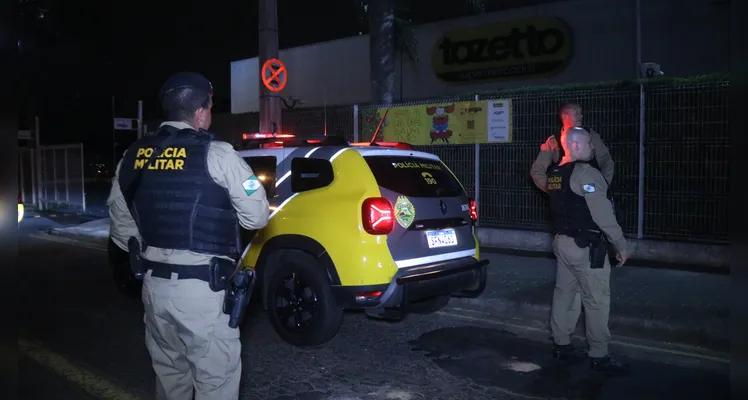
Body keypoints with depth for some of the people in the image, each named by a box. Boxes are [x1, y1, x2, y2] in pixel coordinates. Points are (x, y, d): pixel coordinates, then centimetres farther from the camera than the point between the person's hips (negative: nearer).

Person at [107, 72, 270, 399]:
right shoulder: (216, 156, -12)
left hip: (154, 283, 7)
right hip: (201, 286, -6)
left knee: (168, 370, 23)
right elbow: (256, 217, -9)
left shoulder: (133, 157, 6)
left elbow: (120, 220, 12)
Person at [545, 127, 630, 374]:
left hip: (562, 241, 9)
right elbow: (603, 214, -18)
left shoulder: (554, 174, 8)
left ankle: (561, 343, 25)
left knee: (563, 292, 15)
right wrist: (621, 246, -12)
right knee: (597, 300, -1)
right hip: (586, 247, -9)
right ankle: (599, 356, 5)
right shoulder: (587, 173, -17)